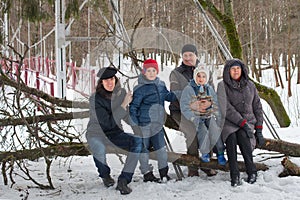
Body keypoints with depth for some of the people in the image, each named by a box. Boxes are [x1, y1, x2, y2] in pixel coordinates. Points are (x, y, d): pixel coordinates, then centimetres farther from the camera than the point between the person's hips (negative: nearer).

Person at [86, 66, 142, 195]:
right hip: (96, 134, -4)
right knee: (99, 148, -38)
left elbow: (126, 117, 10)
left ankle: (123, 181, -21)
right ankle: (105, 174, -2)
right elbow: (108, 122, -27)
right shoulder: (95, 99, -20)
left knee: (138, 141, -23)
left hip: (115, 133, 5)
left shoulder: (121, 93, -4)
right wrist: (124, 104, -29)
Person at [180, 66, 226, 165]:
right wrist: (194, 119, -16)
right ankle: (205, 153, -7)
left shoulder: (210, 89, 12)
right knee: (204, 131, -28)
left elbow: (216, 105, 14)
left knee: (215, 130, -25)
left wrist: (218, 118, 1)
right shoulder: (188, 89, -1)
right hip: (196, 117, -3)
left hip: (209, 117, 3)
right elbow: (184, 107, -7)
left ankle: (220, 153, -12)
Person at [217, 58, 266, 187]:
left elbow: (257, 107, 14)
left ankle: (252, 172, -26)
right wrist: (243, 123, -19)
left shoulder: (250, 86, 11)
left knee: (242, 135, -33)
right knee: (231, 137, -34)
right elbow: (226, 109, -11)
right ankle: (235, 176, -33)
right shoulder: (223, 86, -1)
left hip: (248, 121, 2)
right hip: (229, 123, -2)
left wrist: (259, 130, 6)